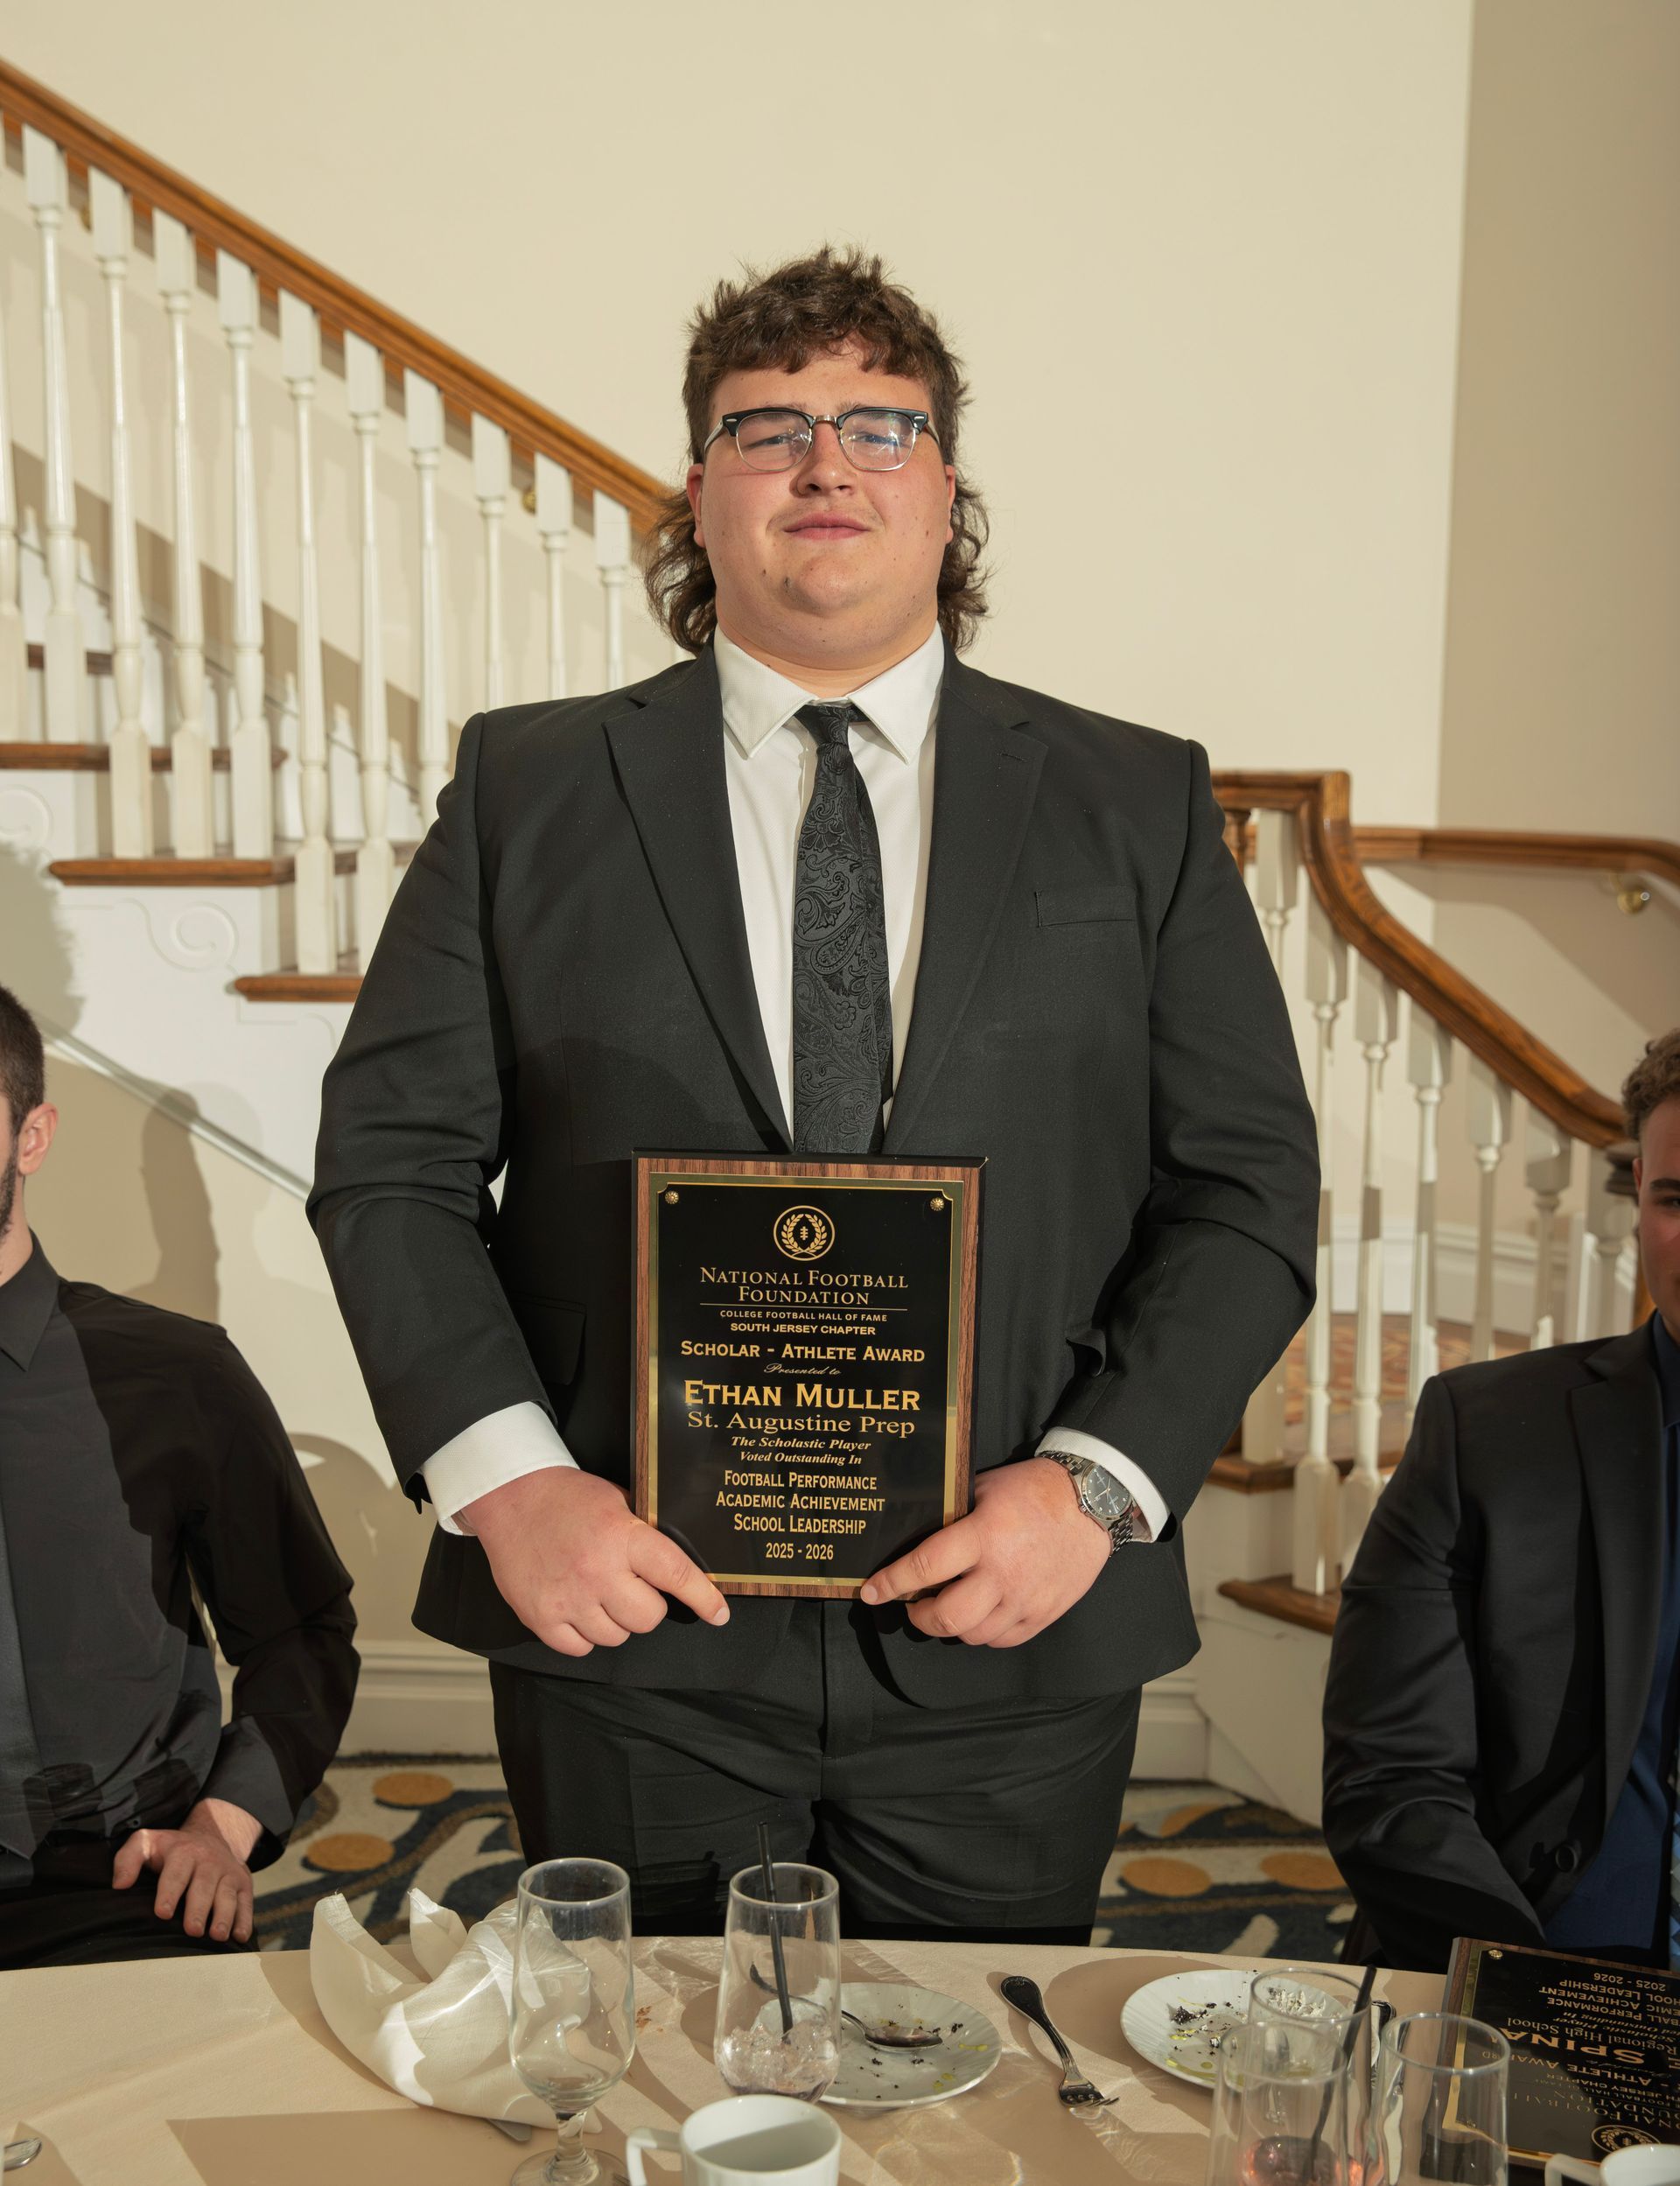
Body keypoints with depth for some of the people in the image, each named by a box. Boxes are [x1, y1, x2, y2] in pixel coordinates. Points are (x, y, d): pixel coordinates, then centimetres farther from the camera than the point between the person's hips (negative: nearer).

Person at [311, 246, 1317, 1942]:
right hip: (632, 1618, 0)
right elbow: (390, 1161, 1)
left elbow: (1248, 1188, 2)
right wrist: (505, 1475, -12)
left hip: (1012, 1638, 1)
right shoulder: (525, 788, 3)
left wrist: (1096, 1483, -11)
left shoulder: (1137, 804, 4)